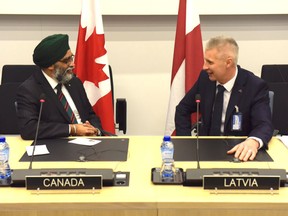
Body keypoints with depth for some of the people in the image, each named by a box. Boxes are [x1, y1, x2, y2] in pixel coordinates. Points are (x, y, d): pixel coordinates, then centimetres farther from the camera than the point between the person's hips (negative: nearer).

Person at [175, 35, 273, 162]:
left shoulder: (255, 87, -13)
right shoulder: (205, 77, -2)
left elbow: (264, 124, -22)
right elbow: (183, 109, 8)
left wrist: (253, 141, -45)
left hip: (238, 152, -1)